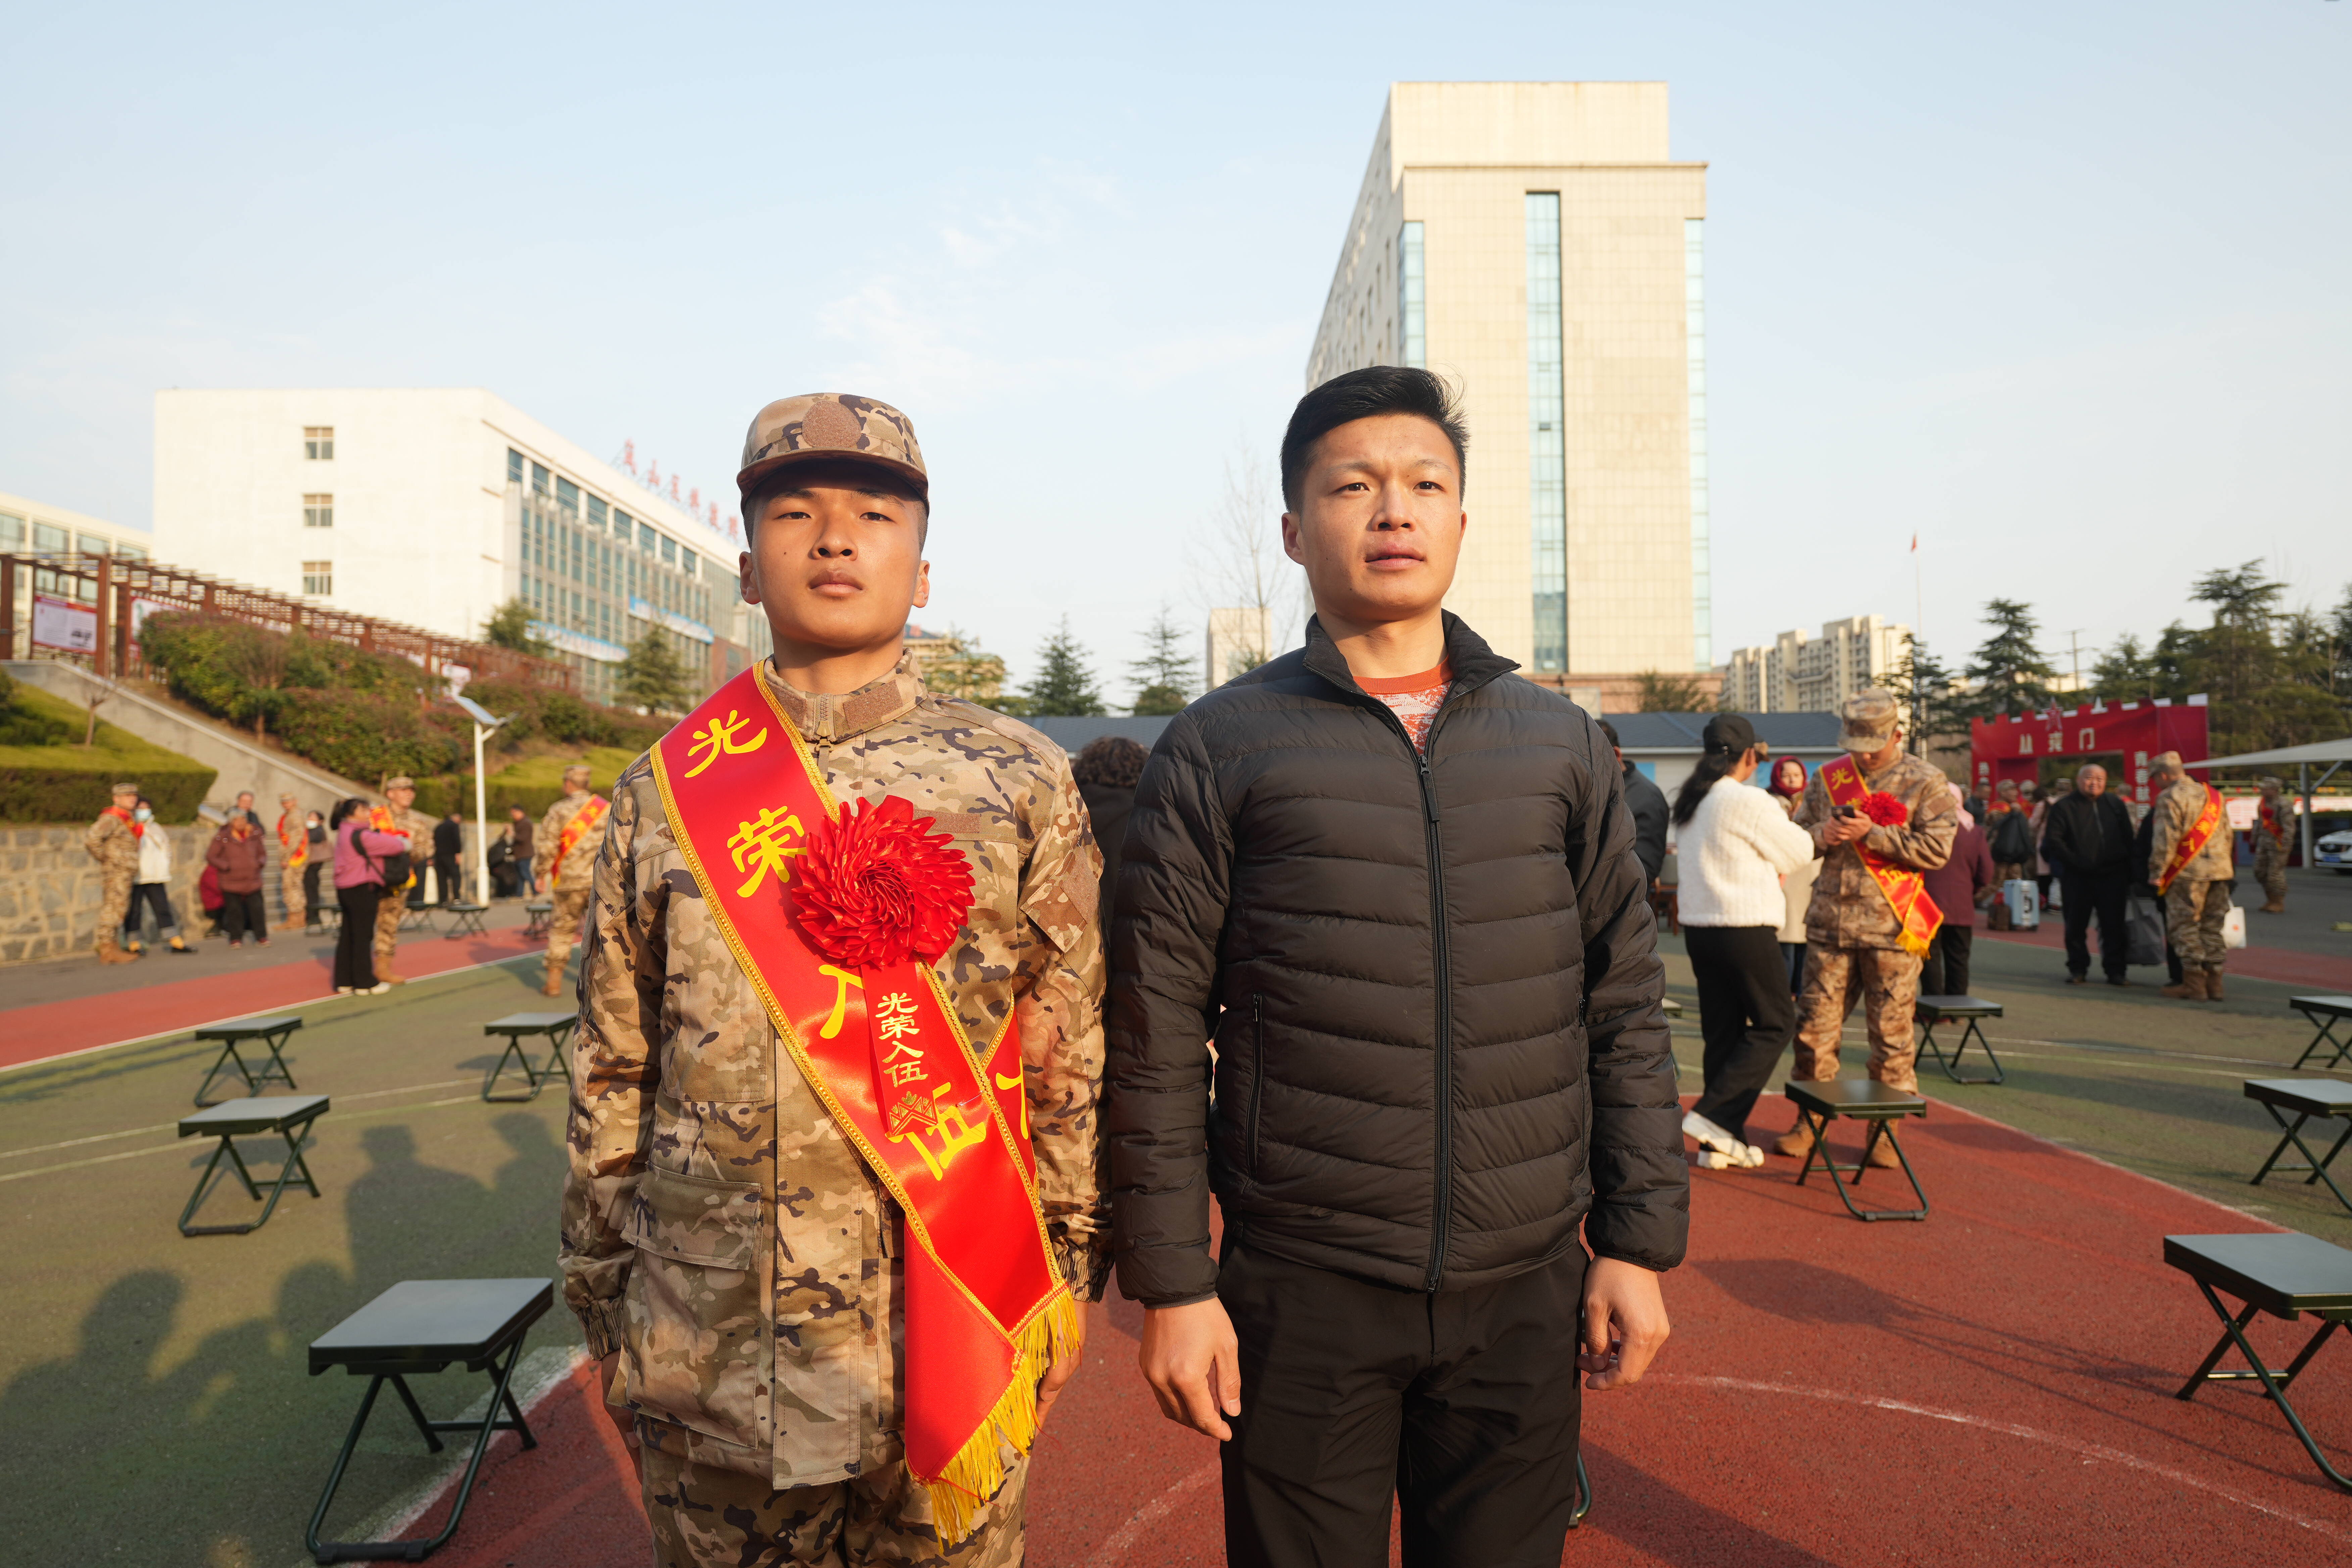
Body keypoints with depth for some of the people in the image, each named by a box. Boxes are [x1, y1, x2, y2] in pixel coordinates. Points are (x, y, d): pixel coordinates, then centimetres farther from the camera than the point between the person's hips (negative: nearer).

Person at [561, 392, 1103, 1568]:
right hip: (708, 1357, 2)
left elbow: (1077, 1061, 0)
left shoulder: (1023, 784, -2)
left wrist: (1063, 1283, 1)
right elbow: (609, 1075, 7)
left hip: (950, 1343, -1)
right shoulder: (662, 795, 2)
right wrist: (603, 1313, 9)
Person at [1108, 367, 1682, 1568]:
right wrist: (1171, 1283, -6)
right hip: (1301, 1295, -2)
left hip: (1528, 1292, 3)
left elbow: (1626, 1008, 8)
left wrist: (1640, 1242, 4)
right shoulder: (1219, 749, -3)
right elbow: (1156, 1043, -4)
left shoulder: (1560, 743, 7)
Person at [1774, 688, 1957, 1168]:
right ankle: (1808, 1124, 18)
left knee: (1891, 1032, 3)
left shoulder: (1926, 782, 0)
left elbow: (1935, 849, -10)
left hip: (1890, 929, -3)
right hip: (1830, 925, 3)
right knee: (1815, 1026, 5)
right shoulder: (1827, 777, 12)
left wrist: (1871, 834, -16)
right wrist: (1824, 835, -8)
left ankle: (1886, 1132, 17)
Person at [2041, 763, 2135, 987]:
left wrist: (2129, 874, 5)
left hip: (2112, 876, 2)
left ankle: (2115, 970, 10)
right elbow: (2053, 840, -5)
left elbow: (2128, 839, 12)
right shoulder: (2064, 806, 0)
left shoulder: (2116, 805, 11)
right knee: (2076, 925, 4)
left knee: (2114, 925, 2)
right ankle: (2078, 969, 14)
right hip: (2077, 878, -2)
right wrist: (2075, 862, -14)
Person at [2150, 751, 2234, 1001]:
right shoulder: (2213, 795, 16)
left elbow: (2166, 839, -13)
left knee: (2184, 927, -1)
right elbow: (2227, 834, 19)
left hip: (2188, 873, -7)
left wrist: (2156, 873, -9)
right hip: (2219, 871, 7)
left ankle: (2194, 986, -2)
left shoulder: (2170, 798, -8)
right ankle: (2214, 985, 13)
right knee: (2212, 928, 12)